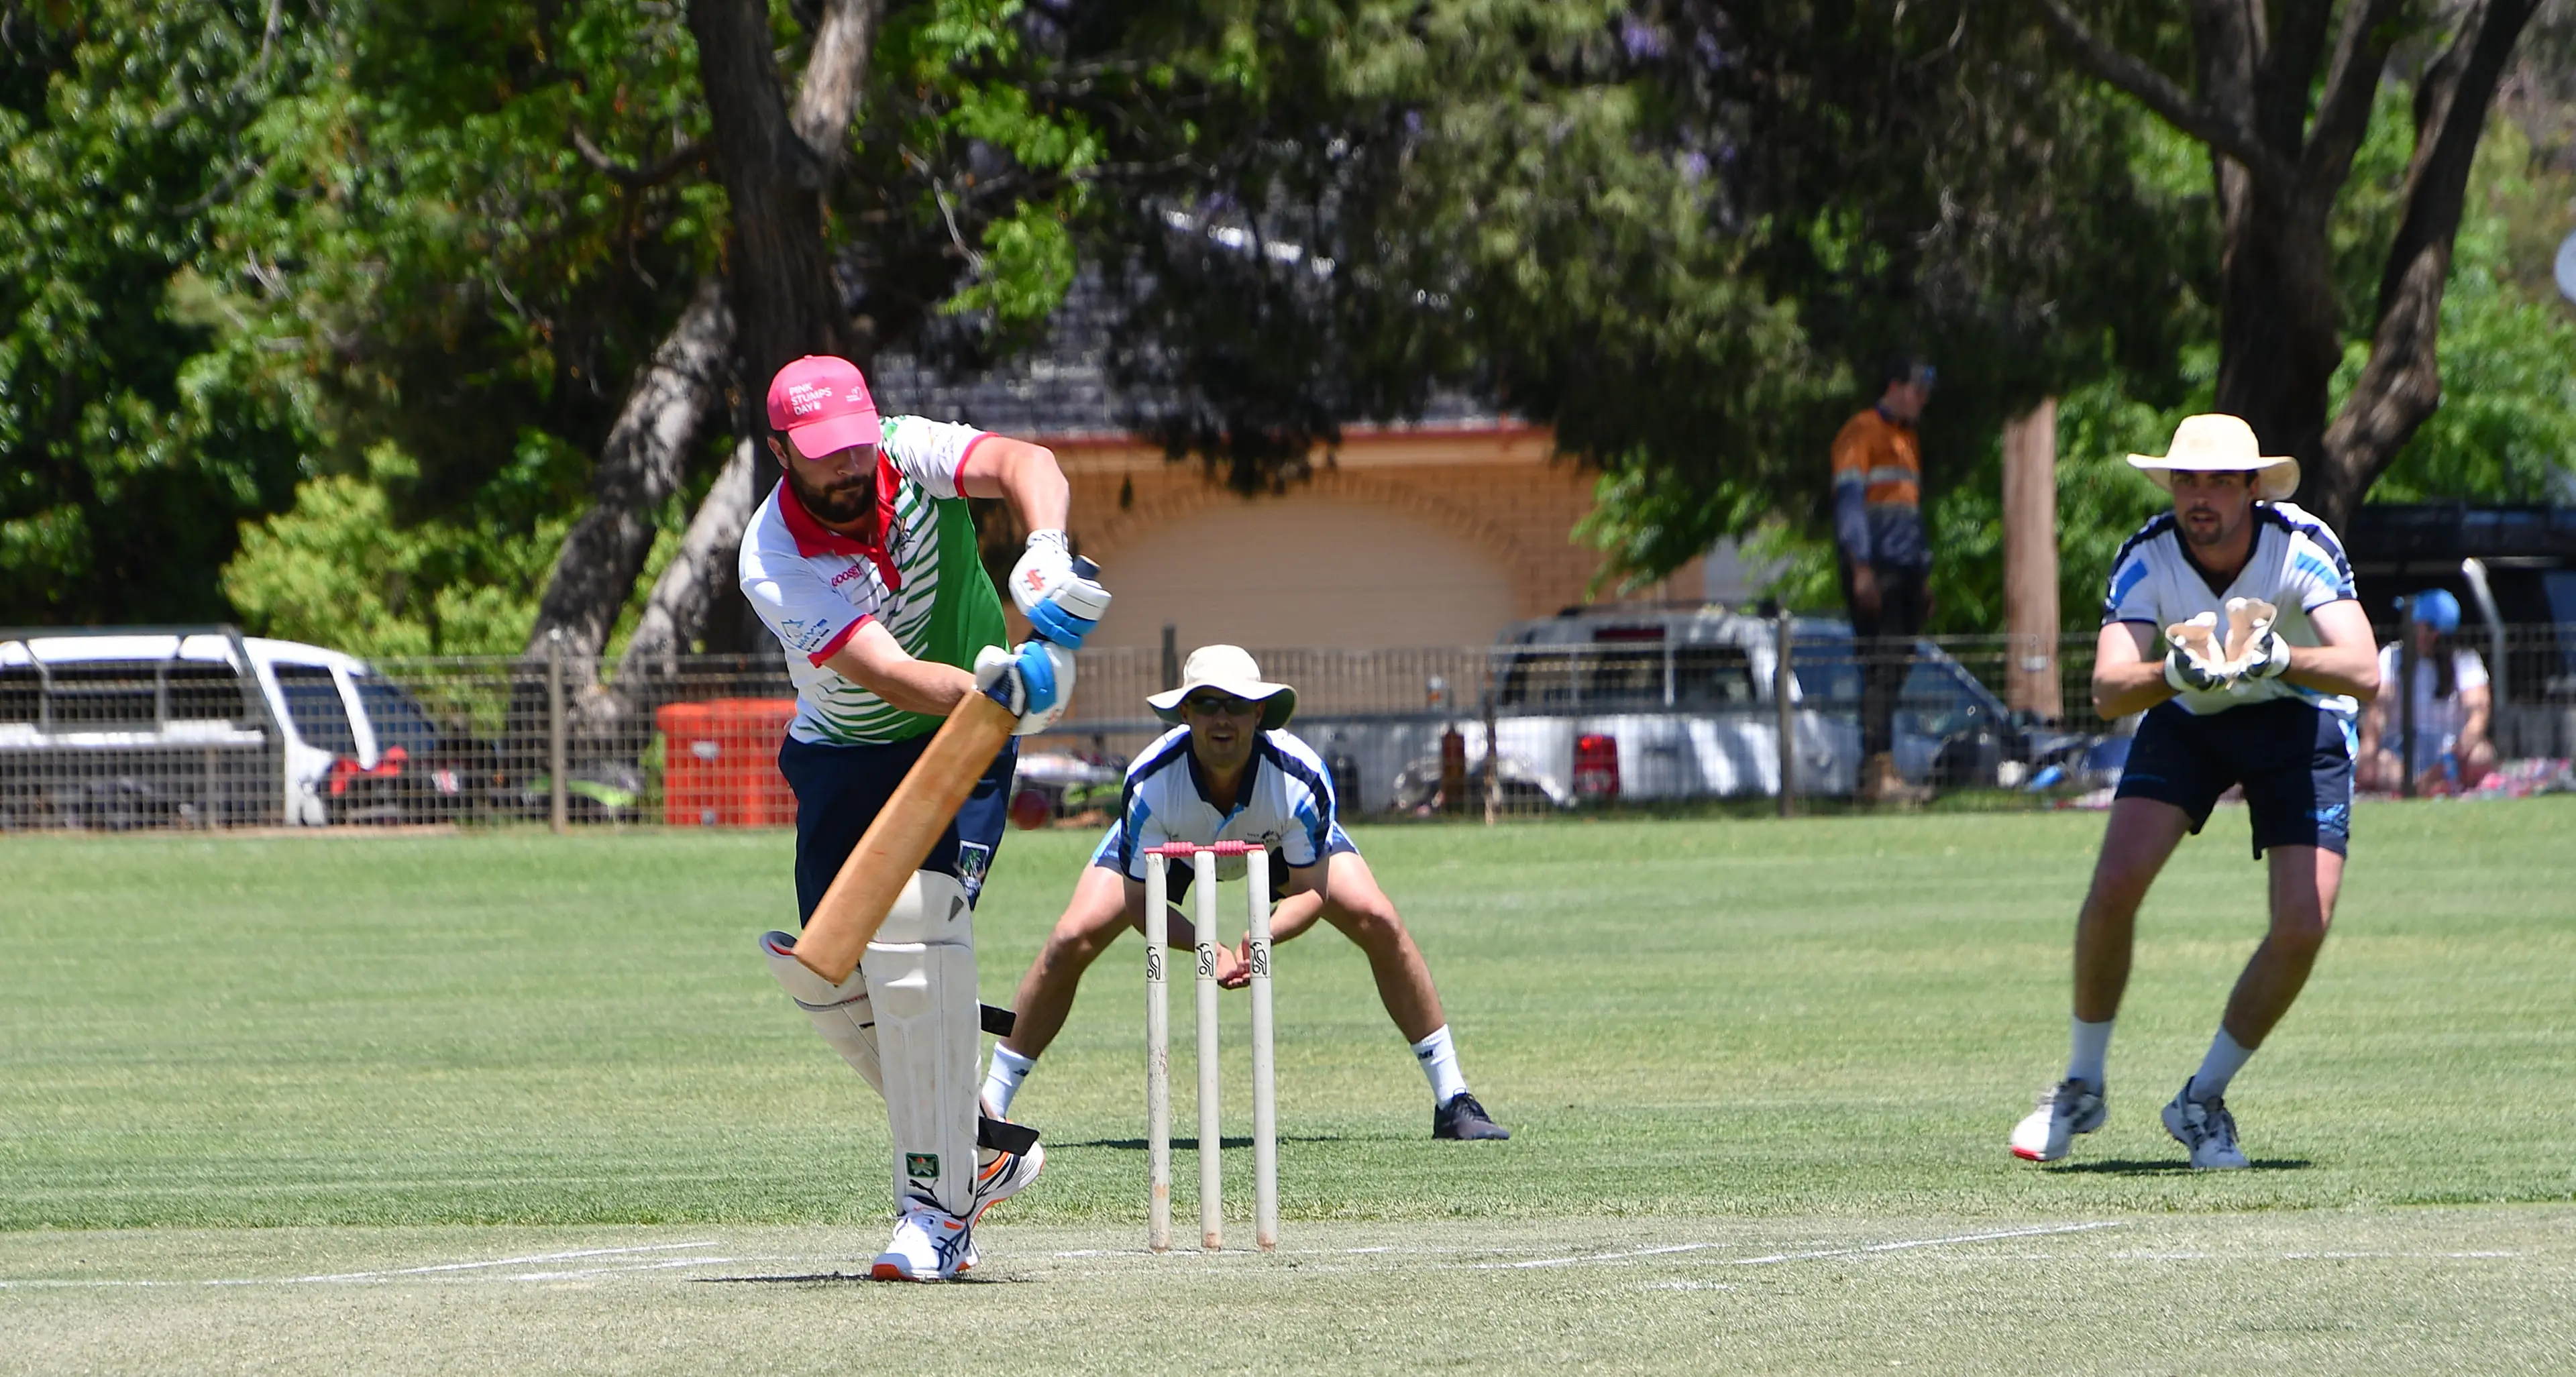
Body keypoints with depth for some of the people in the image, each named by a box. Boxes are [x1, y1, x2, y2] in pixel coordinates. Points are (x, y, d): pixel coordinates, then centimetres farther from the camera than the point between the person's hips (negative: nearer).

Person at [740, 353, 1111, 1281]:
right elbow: (894, 676, -37)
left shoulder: (912, 456, -18)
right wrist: (994, 689, -56)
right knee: (821, 966, -6)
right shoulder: (774, 565, -24)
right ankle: (979, 1146, 16)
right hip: (843, 753, 2)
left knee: (914, 914, -24)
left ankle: (940, 1203, -24)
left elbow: (1025, 464, -38)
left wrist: (1046, 551, -59)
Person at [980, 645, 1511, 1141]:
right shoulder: (1150, 783, -38)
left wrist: (1264, 937, -47)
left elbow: (1309, 891, -25)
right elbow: (1140, 900, -28)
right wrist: (1207, 948, -46)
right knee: (1073, 940, -19)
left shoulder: (1299, 778, -37)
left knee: (1380, 924, -19)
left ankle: (1452, 1099, -6)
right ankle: (991, 1104, -3)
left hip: (1281, 846, 0)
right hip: (1171, 849, 0)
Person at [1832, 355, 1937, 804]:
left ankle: (1881, 770, 7)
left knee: (1897, 667, 5)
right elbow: (1849, 501, -11)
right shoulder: (1861, 433, -4)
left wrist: (1925, 577, 23)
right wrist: (1861, 569, -19)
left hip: (1905, 571, 9)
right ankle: (1878, 771, -17)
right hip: (1874, 571, -9)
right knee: (1881, 668, -14)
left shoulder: (1908, 440, 24)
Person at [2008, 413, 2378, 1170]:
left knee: (2303, 927, -16)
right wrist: (2172, 673, -55)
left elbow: (2364, 673, -39)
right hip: (2186, 715, 1)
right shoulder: (2146, 558, -23)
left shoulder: (2304, 548, -28)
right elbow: (2108, 689, -33)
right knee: (2115, 885, -19)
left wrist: (2282, 659, -58)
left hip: (2300, 716, -1)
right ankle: (2082, 1087, 3)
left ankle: (2202, 1101, 5)